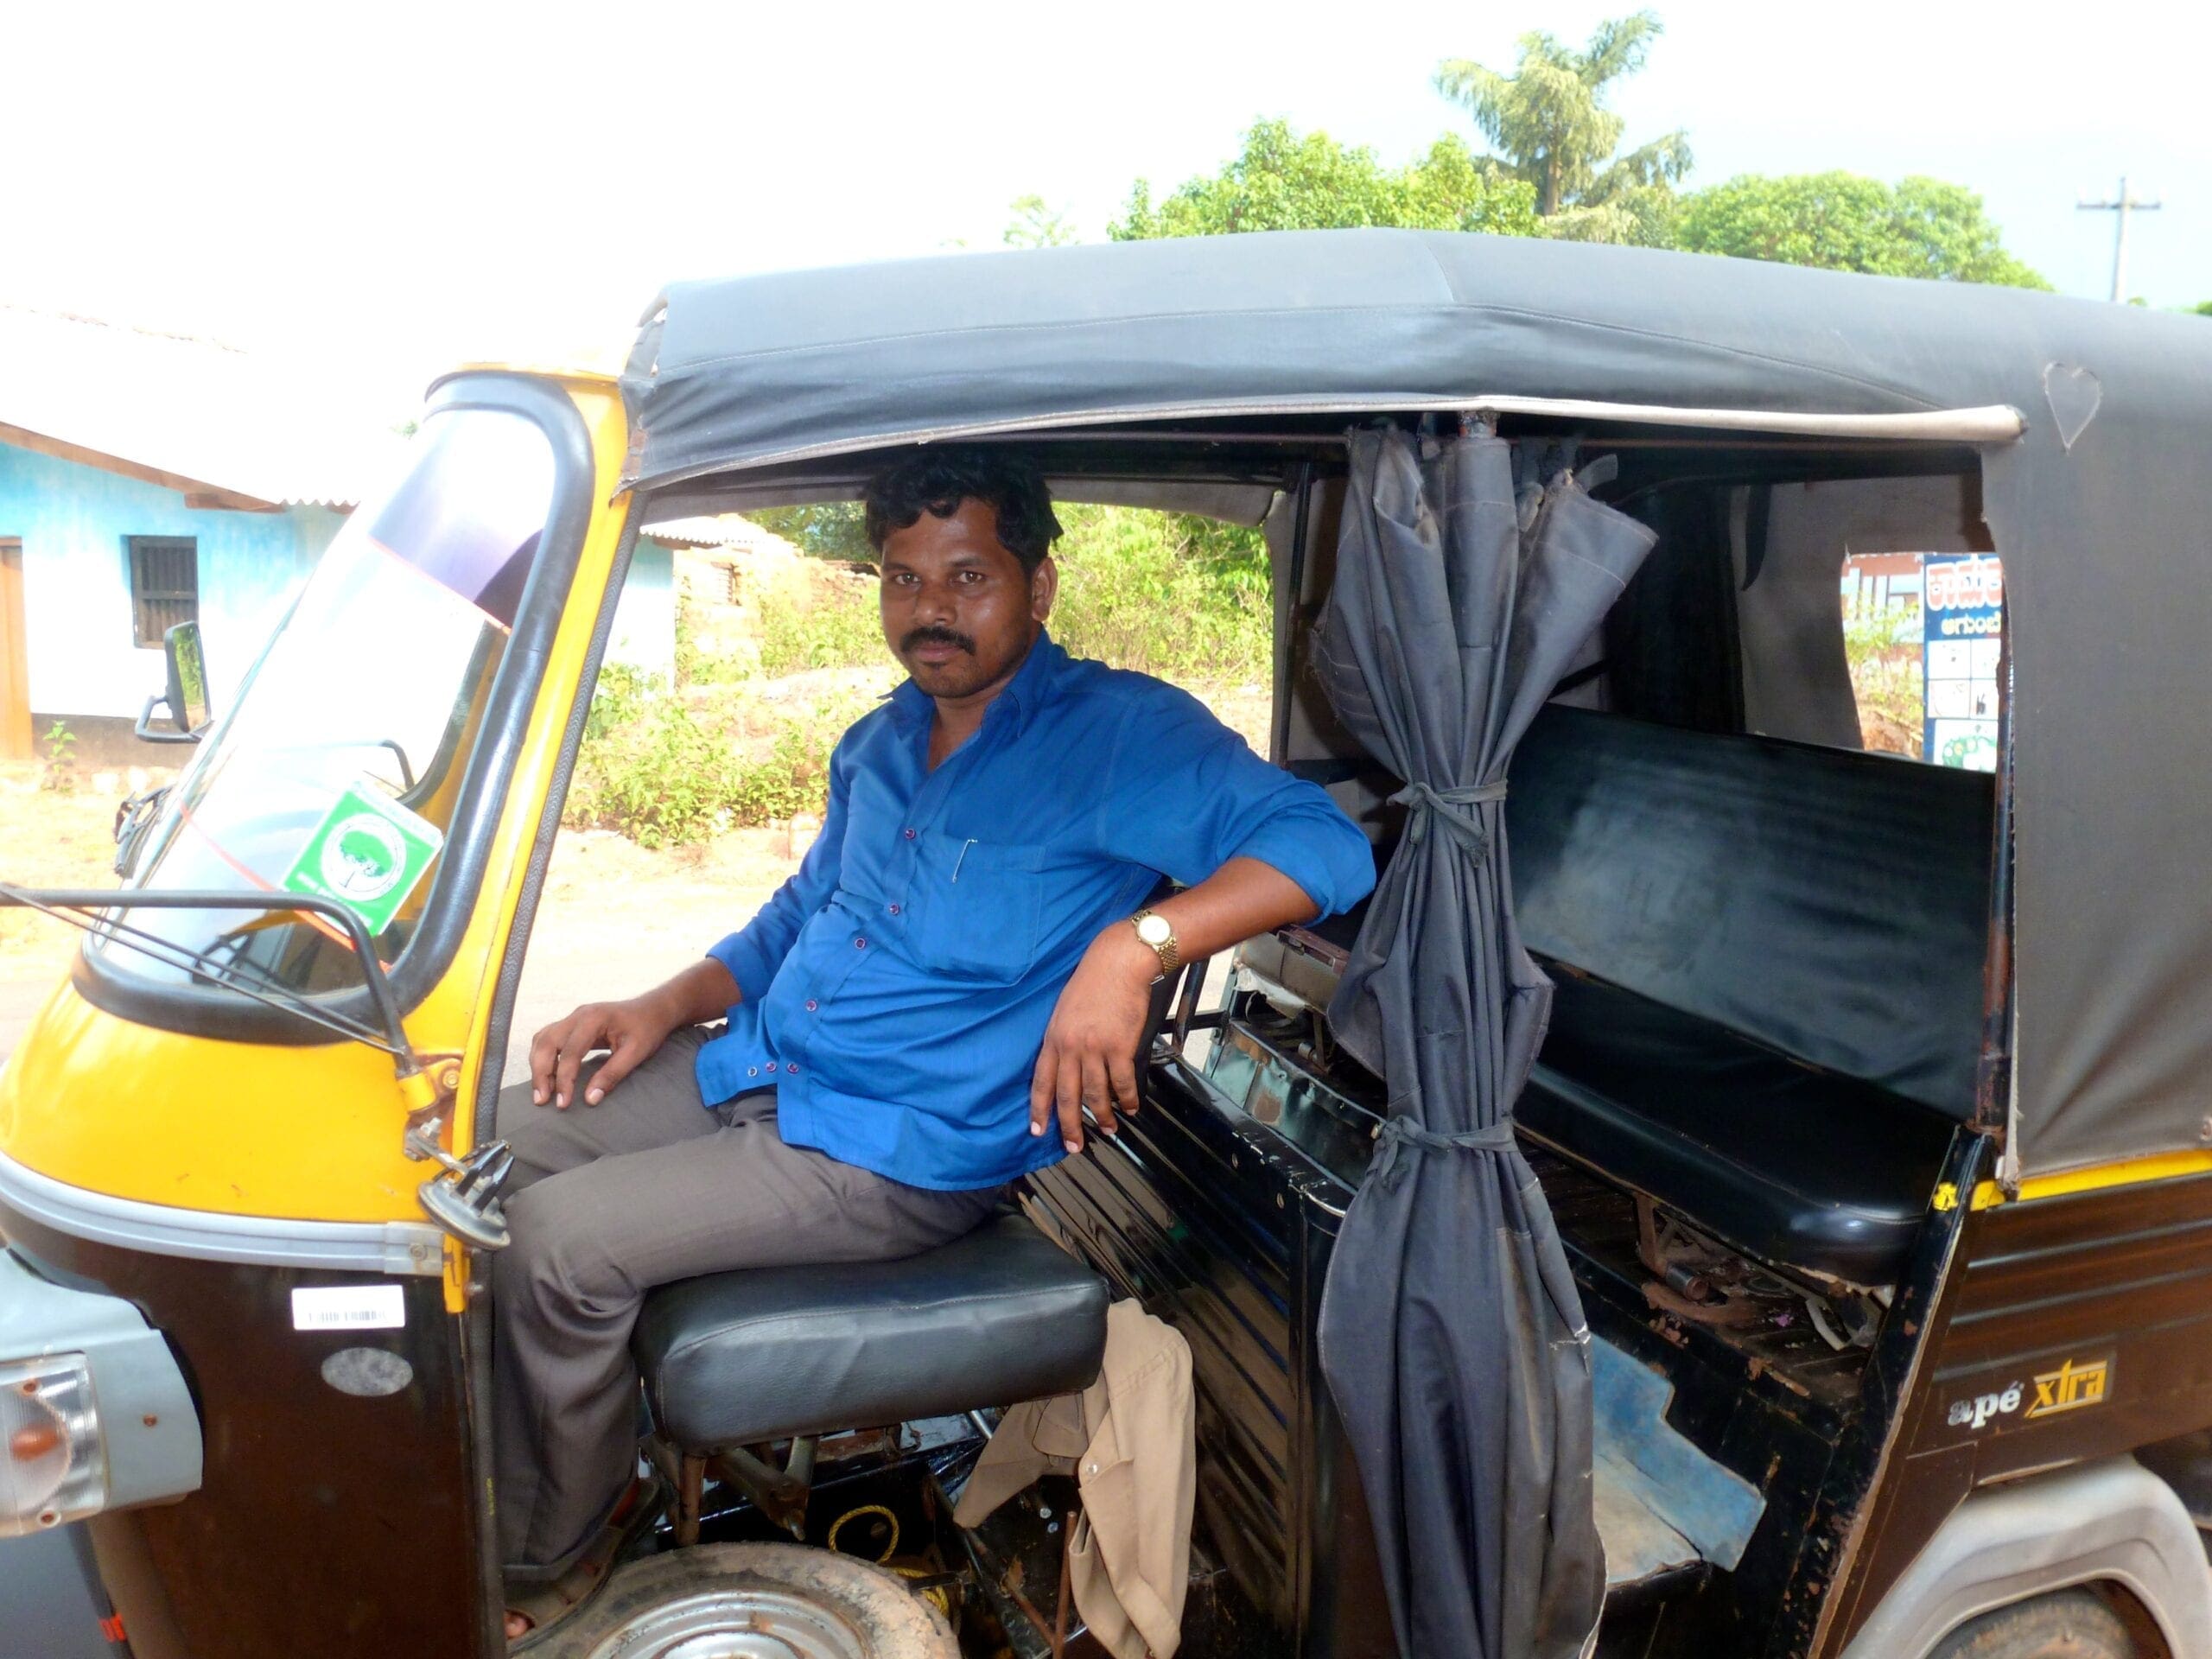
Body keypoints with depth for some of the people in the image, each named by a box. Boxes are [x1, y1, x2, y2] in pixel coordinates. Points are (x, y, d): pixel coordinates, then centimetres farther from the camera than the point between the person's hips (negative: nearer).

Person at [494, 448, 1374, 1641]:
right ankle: (483, 1531, 10)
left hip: (903, 1152, -8)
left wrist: (1133, 943, -36)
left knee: (556, 1242, -17)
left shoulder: (1118, 734, -12)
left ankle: (559, 1555, 11)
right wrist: (668, 1007, 7)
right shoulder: (879, 744, 13)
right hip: (754, 1069, 8)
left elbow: (1327, 847, -23)